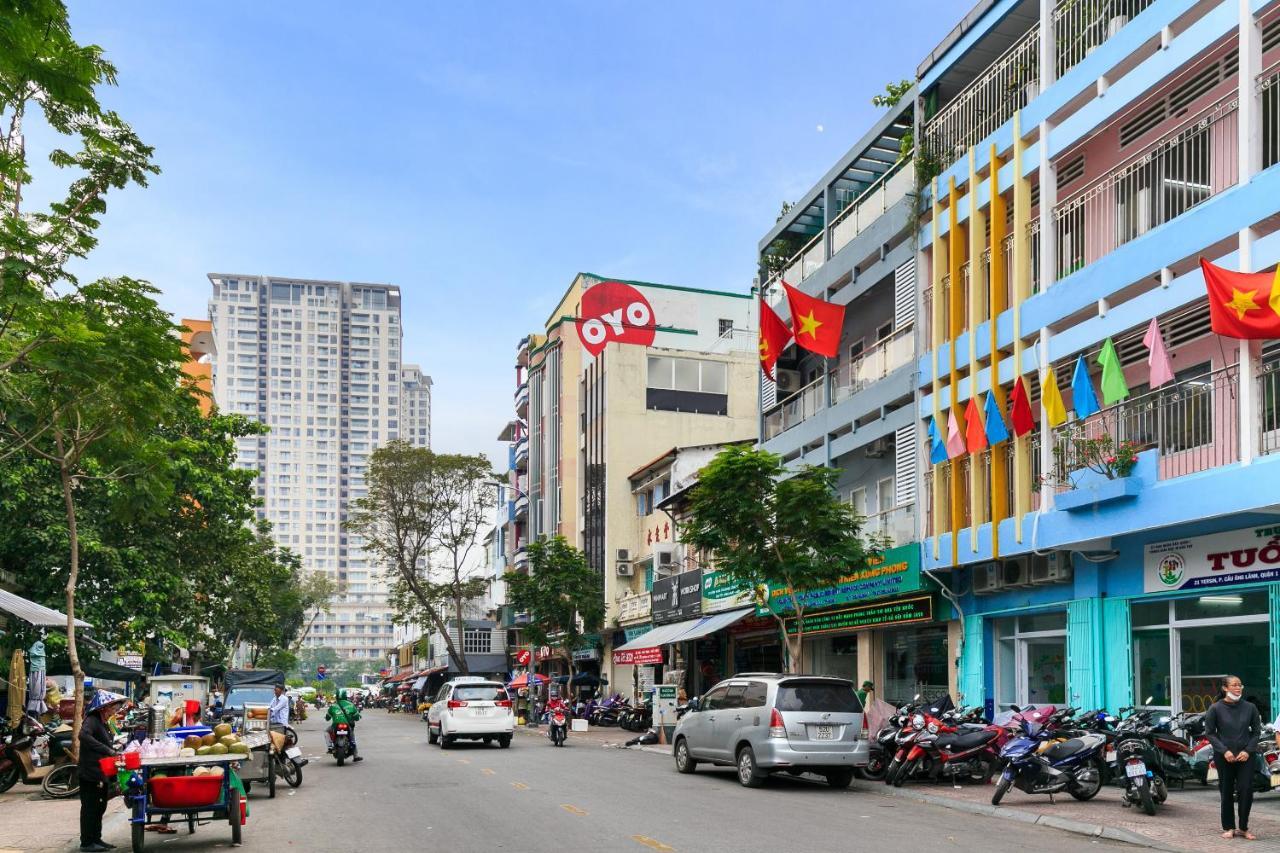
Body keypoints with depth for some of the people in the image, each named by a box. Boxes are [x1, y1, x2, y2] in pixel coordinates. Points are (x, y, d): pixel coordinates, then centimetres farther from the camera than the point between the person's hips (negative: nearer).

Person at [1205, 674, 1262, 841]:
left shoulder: (1250, 707, 0)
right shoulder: (1216, 708, -5)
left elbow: (1256, 731, 7)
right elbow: (1209, 733, -1)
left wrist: (1248, 750, -6)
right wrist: (1224, 751, -11)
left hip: (1245, 756, 1)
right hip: (1224, 757, -1)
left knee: (1246, 791, -5)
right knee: (1226, 792, 6)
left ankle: (1243, 828, 9)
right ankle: (1228, 827, 17)